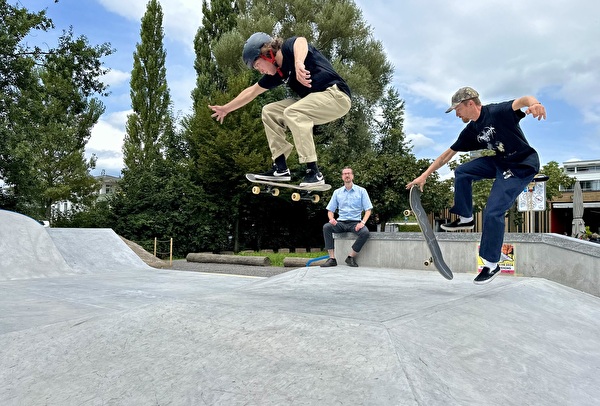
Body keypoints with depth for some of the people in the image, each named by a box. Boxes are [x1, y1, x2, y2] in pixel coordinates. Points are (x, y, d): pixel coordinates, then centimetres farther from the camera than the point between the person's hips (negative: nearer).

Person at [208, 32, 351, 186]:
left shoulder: (289, 47, -11)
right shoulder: (278, 72, 11)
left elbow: (301, 41, -37)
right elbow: (252, 91, 21)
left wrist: (298, 62, -57)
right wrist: (226, 109, 29)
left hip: (336, 95, -9)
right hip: (316, 101, 9)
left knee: (292, 112, -30)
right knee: (269, 112, 6)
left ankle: (314, 173, -26)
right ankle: (280, 168, 1)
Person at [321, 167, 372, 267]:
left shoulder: (361, 191, 7)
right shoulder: (337, 192, 14)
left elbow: (368, 209, 3)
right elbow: (330, 210, 14)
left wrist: (362, 222, -15)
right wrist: (331, 218, -9)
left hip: (355, 222, -2)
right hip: (341, 222, 2)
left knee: (365, 232, -33)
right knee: (326, 227, -28)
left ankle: (351, 257, -17)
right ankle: (332, 258, -27)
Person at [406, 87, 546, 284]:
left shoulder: (497, 112, -19)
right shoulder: (471, 131, 4)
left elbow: (523, 100, -36)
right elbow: (448, 154, 9)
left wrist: (534, 103, -62)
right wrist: (424, 175, 7)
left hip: (523, 166, -8)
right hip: (500, 162, 8)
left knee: (493, 212, -15)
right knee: (462, 172, 1)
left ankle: (491, 265, -1)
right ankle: (466, 219, 16)